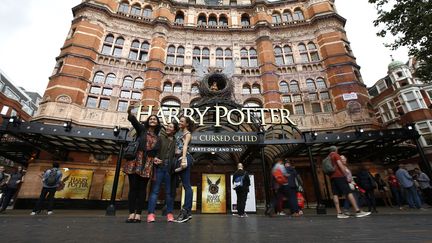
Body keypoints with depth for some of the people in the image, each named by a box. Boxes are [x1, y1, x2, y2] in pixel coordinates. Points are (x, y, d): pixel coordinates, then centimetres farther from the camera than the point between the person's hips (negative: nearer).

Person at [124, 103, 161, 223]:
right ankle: (131, 213, 6)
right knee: (133, 187, -1)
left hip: (147, 164, 2)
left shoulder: (157, 137, 16)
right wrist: (129, 112, -30)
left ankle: (138, 214, 6)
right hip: (135, 161, -1)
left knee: (142, 189, 2)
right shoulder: (142, 129, 9)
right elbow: (133, 120, -10)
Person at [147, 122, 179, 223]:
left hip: (169, 169, 2)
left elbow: (175, 155, 11)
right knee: (155, 190, 0)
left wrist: (174, 167, -2)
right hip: (159, 167, -2)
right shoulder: (160, 137, 5)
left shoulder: (175, 141, 10)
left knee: (169, 192, 7)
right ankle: (151, 213, 5)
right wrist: (154, 158, -16)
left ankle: (169, 214, 15)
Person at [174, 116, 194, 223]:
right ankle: (188, 212, 9)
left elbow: (185, 146, -10)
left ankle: (186, 210, -11)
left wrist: (183, 158, -23)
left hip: (184, 157, -7)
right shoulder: (179, 133, 25)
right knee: (186, 185, 6)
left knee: (186, 185, -10)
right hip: (179, 158, 7)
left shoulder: (188, 133, 5)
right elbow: (177, 146, 16)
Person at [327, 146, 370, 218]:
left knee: (335, 194, -2)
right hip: (339, 176, -7)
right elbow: (340, 165, -9)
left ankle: (339, 213, -5)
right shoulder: (336, 155, 2)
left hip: (332, 177, 7)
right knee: (348, 192, -7)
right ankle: (358, 211, -9)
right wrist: (346, 176, -9)